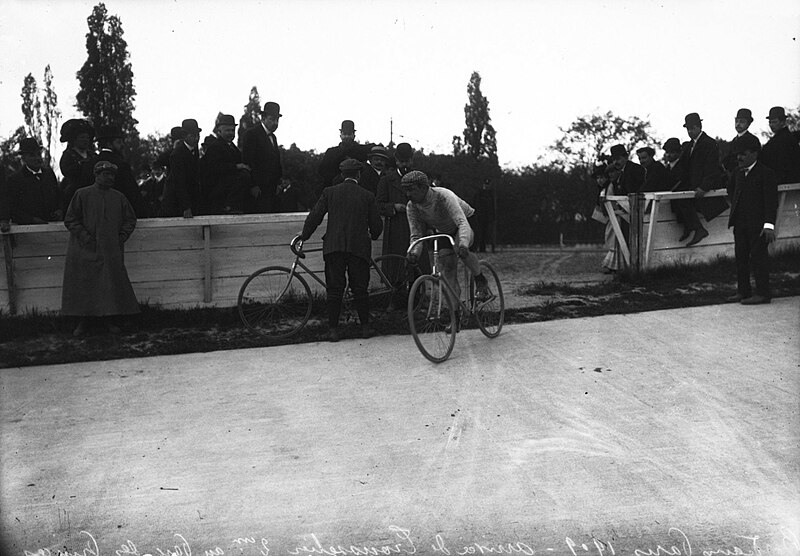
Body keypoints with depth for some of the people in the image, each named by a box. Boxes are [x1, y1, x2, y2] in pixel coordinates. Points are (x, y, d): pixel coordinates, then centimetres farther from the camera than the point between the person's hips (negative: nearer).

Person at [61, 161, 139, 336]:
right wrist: (85, 237, -10)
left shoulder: (119, 197, 9)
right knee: (83, 284, -1)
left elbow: (130, 219, 15)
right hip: (85, 250, -2)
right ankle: (83, 320, 8)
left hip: (111, 250, 2)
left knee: (112, 283, -1)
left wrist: (122, 237, 1)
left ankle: (109, 318, 8)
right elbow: (70, 219, -1)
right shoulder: (82, 195, 0)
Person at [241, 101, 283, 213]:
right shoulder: (251, 134, -6)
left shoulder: (273, 137, 21)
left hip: (272, 190, 8)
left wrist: (279, 183, 12)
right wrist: (253, 186, -17)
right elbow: (248, 161, -12)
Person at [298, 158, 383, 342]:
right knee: (360, 289, 7)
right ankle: (365, 327, 12)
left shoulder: (329, 192, 5)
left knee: (335, 290, 3)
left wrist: (304, 235, 19)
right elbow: (376, 225, 8)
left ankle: (333, 329, 3)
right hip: (359, 247, 0)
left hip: (333, 247, 0)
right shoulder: (367, 196, 5)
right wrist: (373, 236, 30)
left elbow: (315, 217, 4)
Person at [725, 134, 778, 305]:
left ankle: (762, 294, 2)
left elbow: (771, 201, -16)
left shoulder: (767, 173, -9)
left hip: (757, 225, -7)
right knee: (741, 257, 11)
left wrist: (769, 225, -23)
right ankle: (743, 291, 20)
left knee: (758, 257, -4)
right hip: (740, 223, 7)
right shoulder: (738, 173, 12)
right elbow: (731, 189, 34)